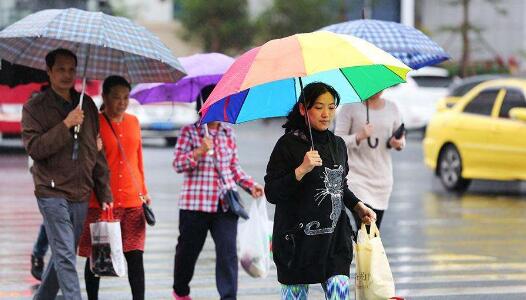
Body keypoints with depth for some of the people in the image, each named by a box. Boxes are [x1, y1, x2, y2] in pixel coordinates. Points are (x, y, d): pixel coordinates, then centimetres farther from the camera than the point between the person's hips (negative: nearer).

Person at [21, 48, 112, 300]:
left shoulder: (87, 105, 12)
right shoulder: (34, 108, -2)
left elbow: (97, 151, 15)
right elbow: (33, 147, -14)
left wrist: (104, 193, 12)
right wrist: (65, 125, -20)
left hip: (80, 196, 5)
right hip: (52, 194, -5)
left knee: (64, 254, 11)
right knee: (65, 257, -11)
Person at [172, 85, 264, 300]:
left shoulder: (228, 133, 12)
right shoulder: (189, 132, -1)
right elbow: (178, 164, -8)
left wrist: (250, 186, 6)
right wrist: (200, 151, -22)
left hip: (225, 204, 3)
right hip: (195, 203, -3)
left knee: (228, 252, -9)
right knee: (188, 250, 11)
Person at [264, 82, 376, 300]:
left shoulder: (337, 145, 11)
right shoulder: (288, 144, -8)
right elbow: (271, 193, -13)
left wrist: (358, 207, 11)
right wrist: (301, 170, -22)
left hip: (335, 239, 4)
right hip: (297, 239, -4)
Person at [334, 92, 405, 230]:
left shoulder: (392, 108, 10)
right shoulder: (350, 107, -4)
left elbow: (401, 138, 18)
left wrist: (398, 143, -5)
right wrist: (359, 137, -23)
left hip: (382, 177, 5)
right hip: (356, 175, -5)